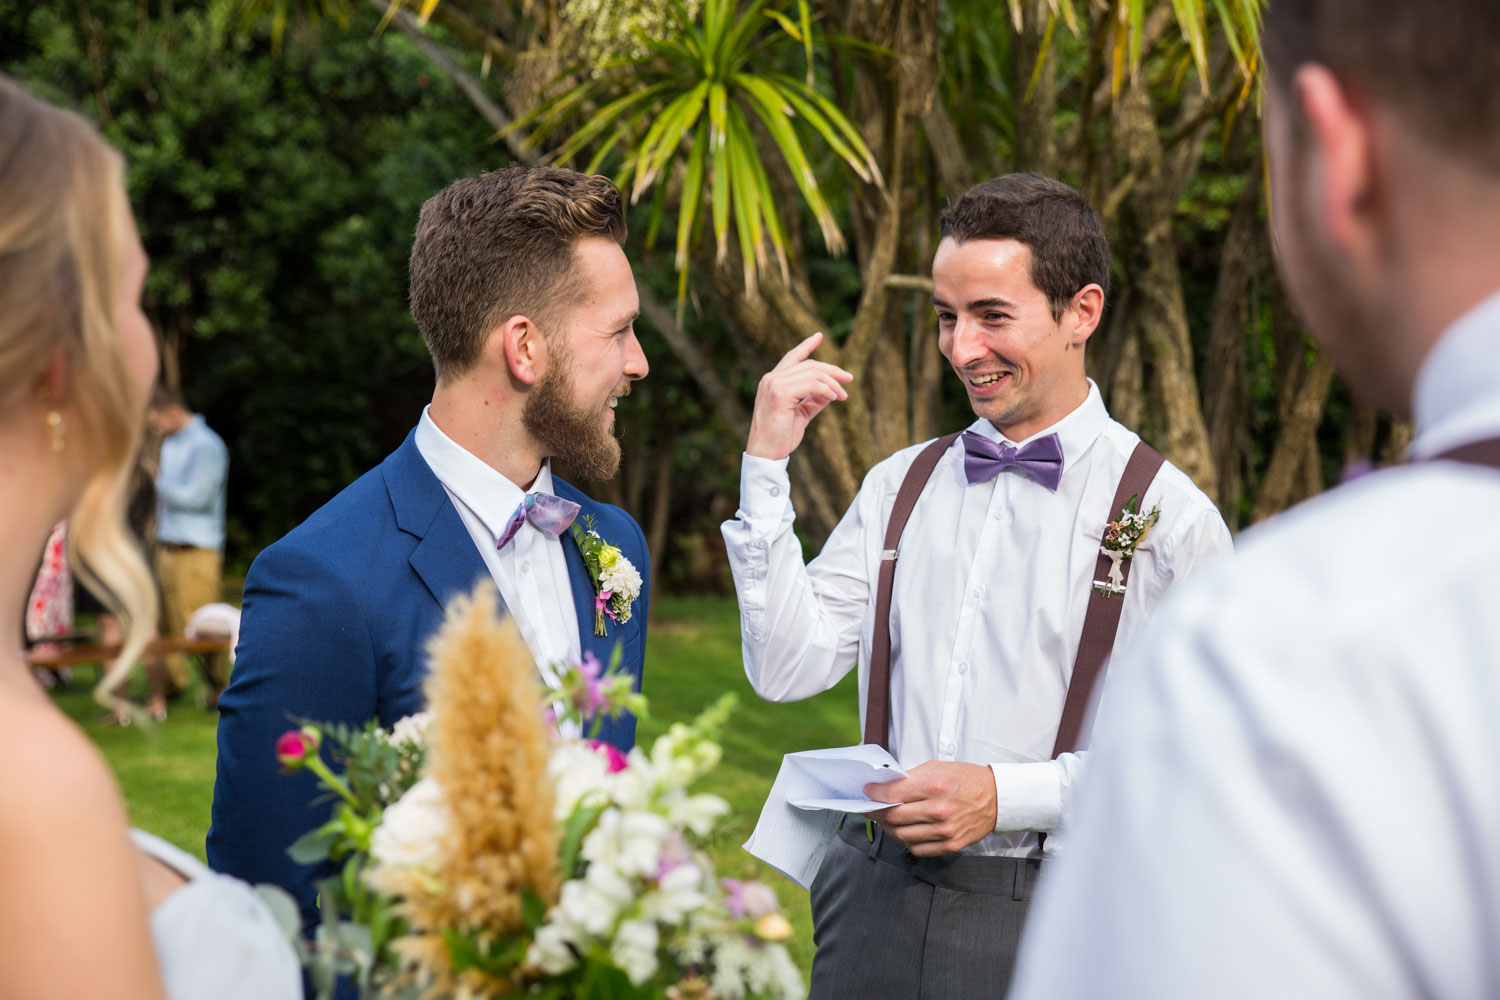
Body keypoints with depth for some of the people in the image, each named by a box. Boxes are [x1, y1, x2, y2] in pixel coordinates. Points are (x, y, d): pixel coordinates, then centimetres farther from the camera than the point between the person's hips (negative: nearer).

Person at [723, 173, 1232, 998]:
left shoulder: (1167, 515, -6)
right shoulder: (899, 486, 9)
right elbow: (787, 667, 1)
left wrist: (1007, 794, -16)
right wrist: (765, 465, -2)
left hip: (1049, 920, -3)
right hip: (877, 897, 4)